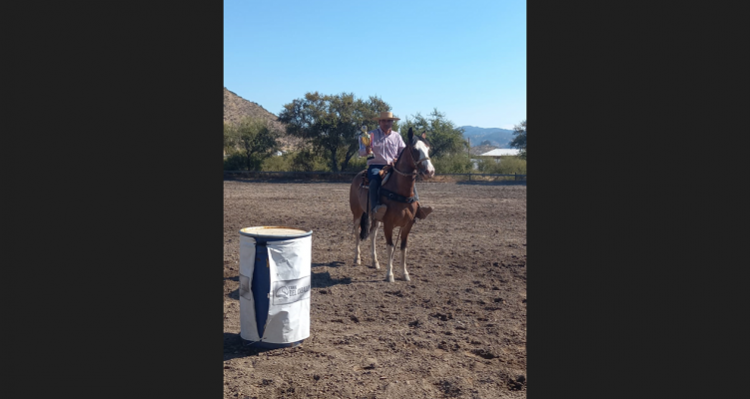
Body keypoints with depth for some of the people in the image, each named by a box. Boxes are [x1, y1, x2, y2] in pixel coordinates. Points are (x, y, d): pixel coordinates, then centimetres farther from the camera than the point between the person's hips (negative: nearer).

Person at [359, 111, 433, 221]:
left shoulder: (397, 136, 15)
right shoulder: (372, 134, 6)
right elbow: (361, 152, 2)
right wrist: (367, 150, -21)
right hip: (376, 166, -4)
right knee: (375, 180, -37)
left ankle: (416, 206, -20)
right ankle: (375, 208, -53)